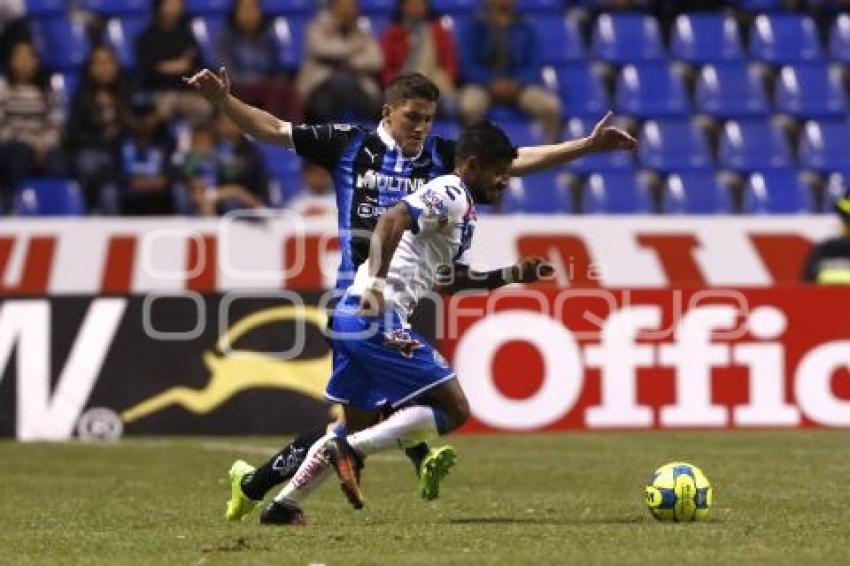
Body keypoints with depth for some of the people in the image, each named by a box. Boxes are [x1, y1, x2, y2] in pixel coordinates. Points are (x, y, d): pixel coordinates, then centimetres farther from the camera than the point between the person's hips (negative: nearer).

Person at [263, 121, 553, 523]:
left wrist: (512, 275, 27)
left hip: (352, 316, 10)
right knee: (454, 410, -8)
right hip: (378, 319, -10)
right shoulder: (451, 194, -7)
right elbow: (392, 221, -22)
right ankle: (351, 450, -14)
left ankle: (285, 504, 21)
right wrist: (375, 283, -29)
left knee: (354, 423, 21)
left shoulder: (463, 210, 24)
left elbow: (455, 278, 35)